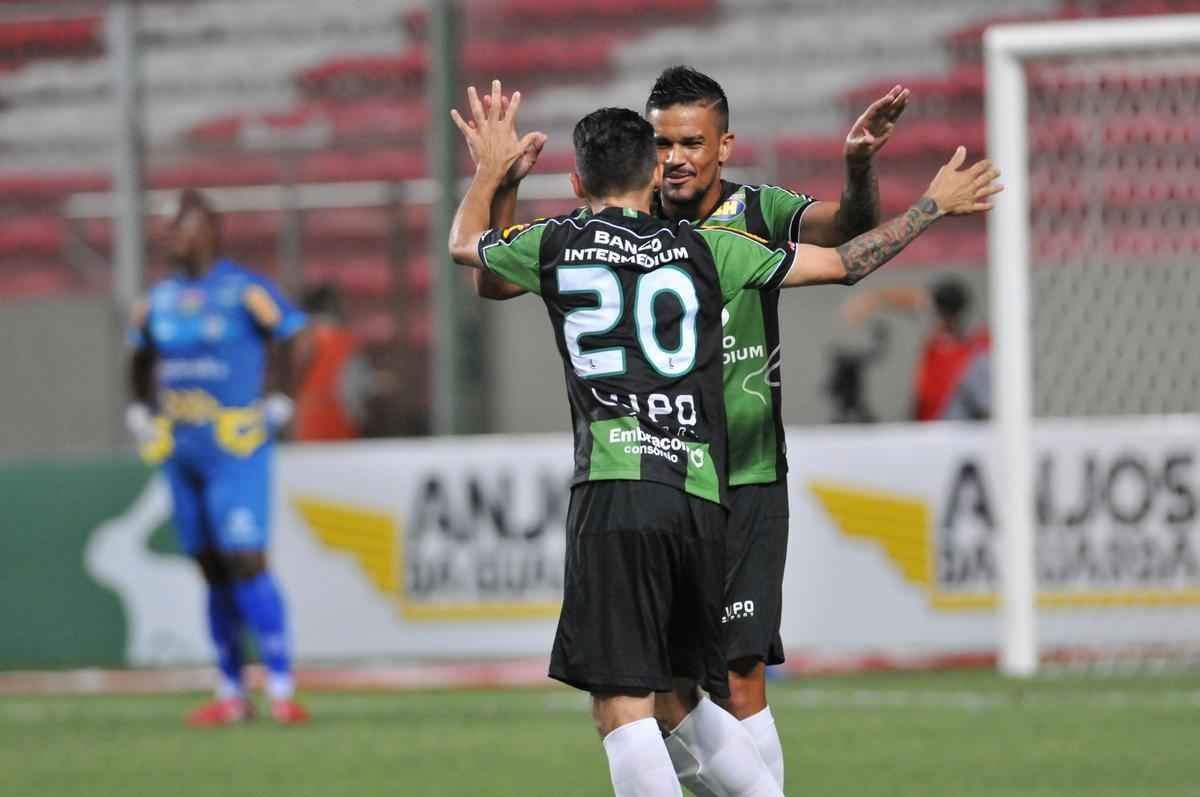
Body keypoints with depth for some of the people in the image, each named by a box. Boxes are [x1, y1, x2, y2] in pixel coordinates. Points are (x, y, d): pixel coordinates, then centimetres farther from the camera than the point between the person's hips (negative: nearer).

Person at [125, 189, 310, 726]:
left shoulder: (245, 291, -8)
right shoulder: (160, 299, 11)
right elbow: (141, 363, 27)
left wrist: (279, 406, -9)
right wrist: (140, 415, 15)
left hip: (235, 451, -6)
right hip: (181, 453, 6)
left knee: (245, 562, -14)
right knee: (212, 571, 8)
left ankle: (281, 688, -13)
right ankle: (231, 695, 12)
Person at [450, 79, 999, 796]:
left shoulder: (557, 244, 9)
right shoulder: (705, 249, 13)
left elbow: (465, 244, 31)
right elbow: (844, 262, 20)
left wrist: (494, 171, 49)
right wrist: (934, 206, 33)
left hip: (615, 490, -4)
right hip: (701, 500, 4)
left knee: (622, 706, -9)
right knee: (690, 699, 19)